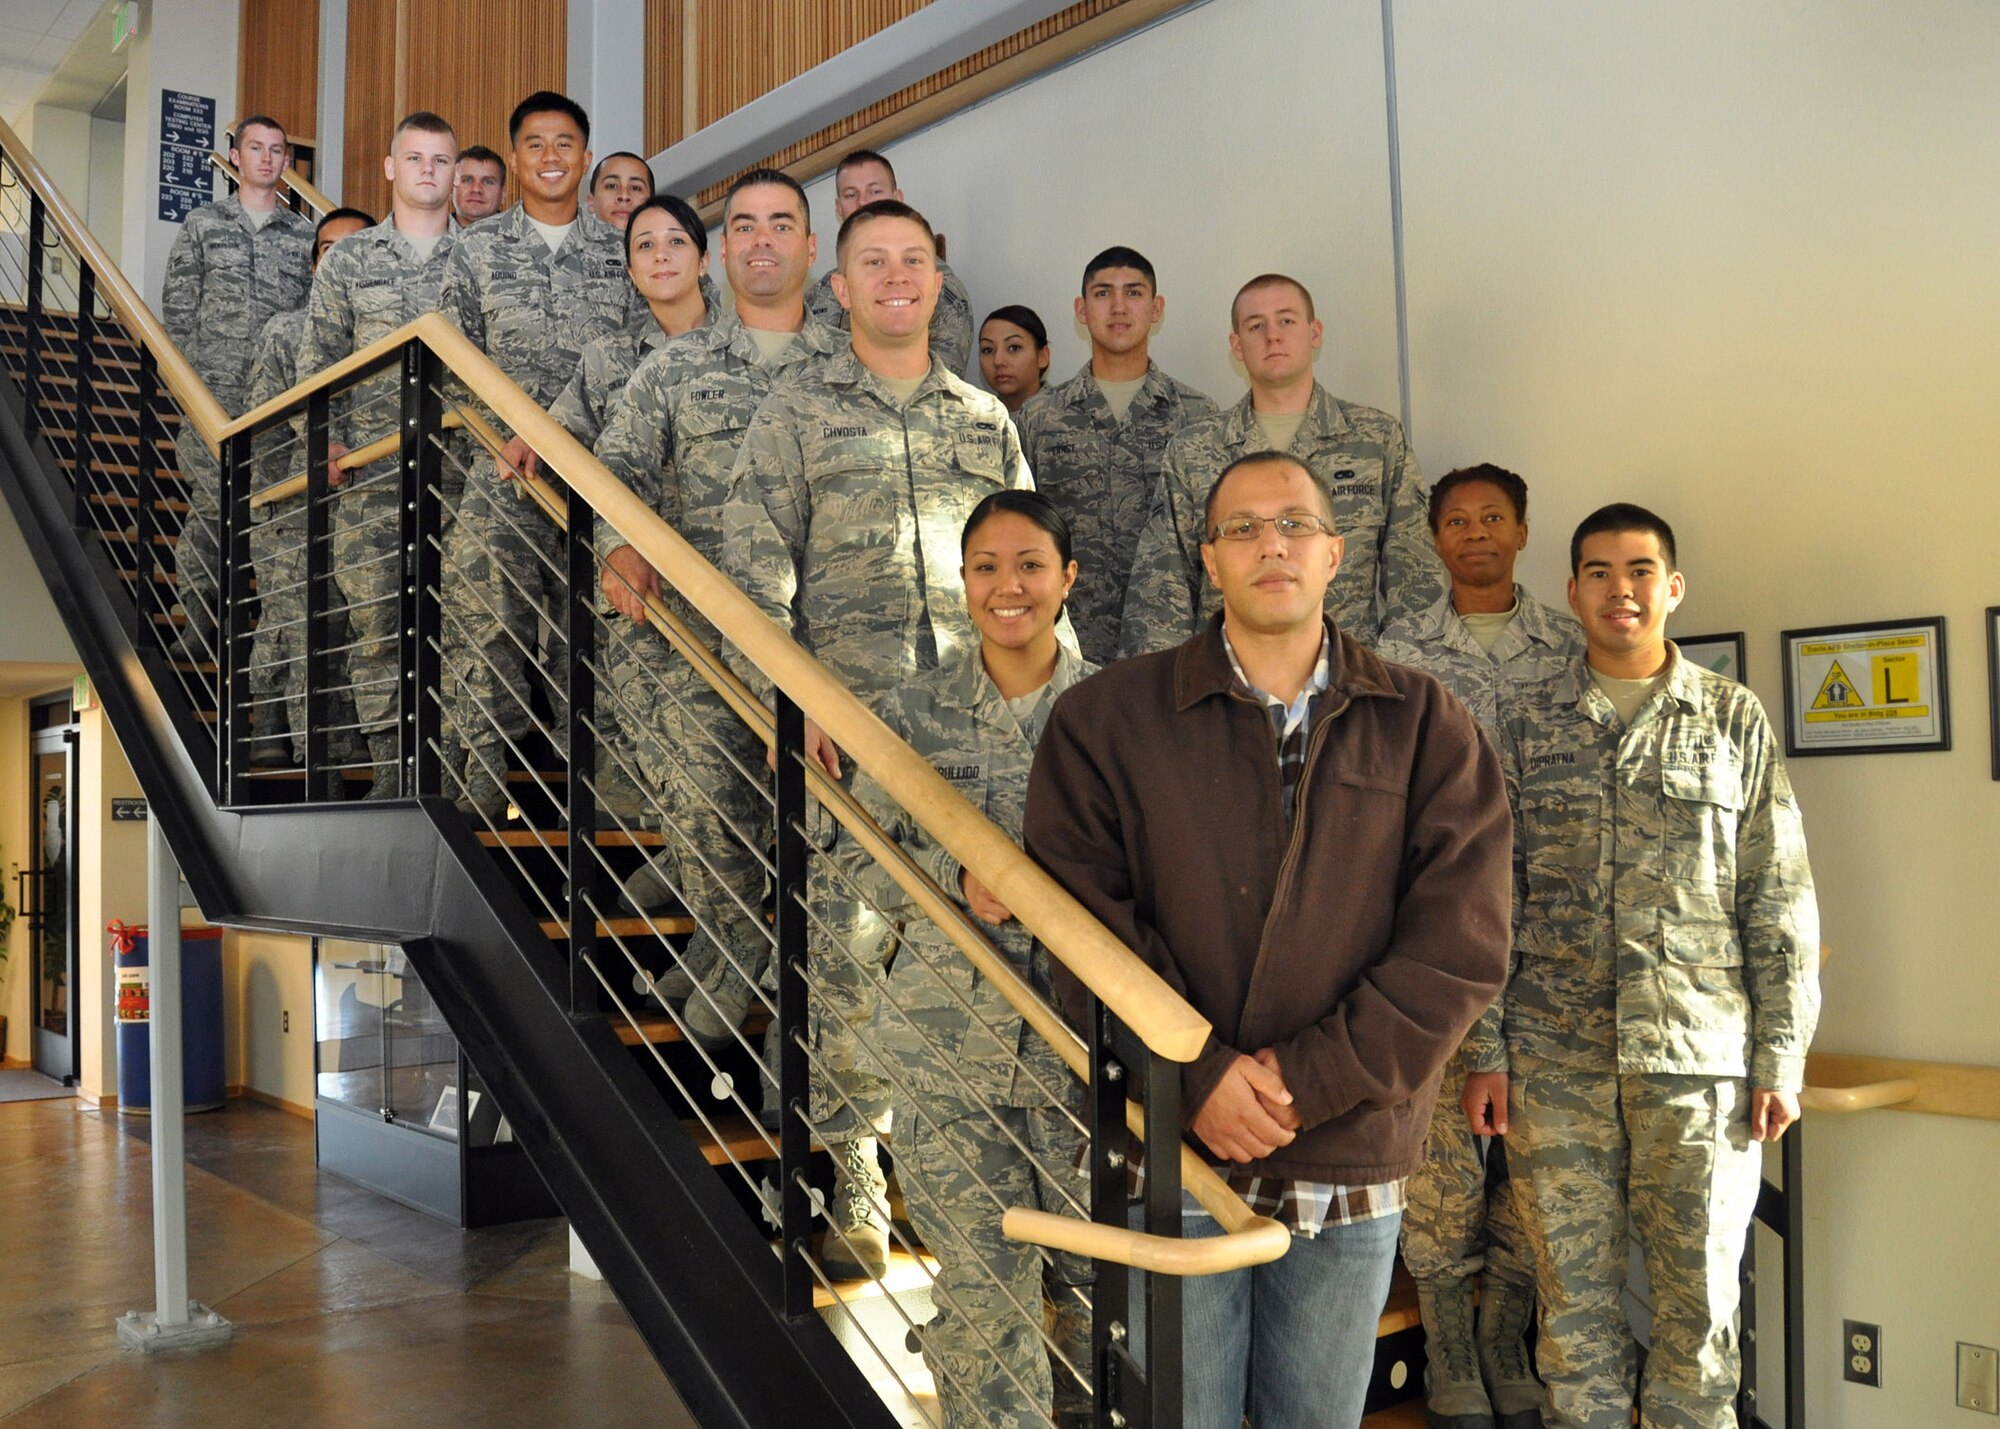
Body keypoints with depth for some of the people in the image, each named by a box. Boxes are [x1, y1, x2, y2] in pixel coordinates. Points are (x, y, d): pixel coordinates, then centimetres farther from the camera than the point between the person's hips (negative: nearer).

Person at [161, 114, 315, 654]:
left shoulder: (303, 233, 12)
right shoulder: (203, 224, 8)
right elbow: (177, 309, 7)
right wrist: (189, 377, 0)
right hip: (215, 395, -1)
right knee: (210, 504, -3)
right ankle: (200, 622, 6)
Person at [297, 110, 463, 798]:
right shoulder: (348, 259, 12)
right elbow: (317, 358, 13)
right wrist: (325, 441, 1)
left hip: (458, 464, 0)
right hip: (370, 467, 1)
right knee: (372, 611, -4)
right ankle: (389, 763, 3)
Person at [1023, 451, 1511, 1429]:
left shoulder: (1428, 731, 3)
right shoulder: (1105, 717, 2)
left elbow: (1460, 948, -4)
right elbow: (1082, 918, -6)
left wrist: (1307, 1080, -12)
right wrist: (1197, 1073, -16)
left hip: (1352, 1162, 2)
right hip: (1164, 1156, -1)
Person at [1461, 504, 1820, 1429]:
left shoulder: (1736, 721, 5)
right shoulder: (1525, 727, 7)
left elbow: (1781, 904, 4)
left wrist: (1781, 1059, -1)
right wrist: (1486, 1052, 1)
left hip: (1702, 1060, 0)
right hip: (1554, 1061, 1)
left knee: (1699, 1300, 6)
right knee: (1574, 1298, 8)